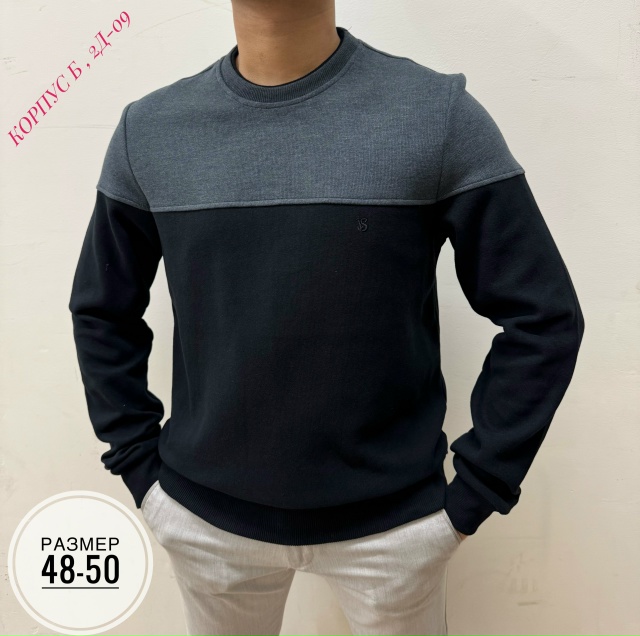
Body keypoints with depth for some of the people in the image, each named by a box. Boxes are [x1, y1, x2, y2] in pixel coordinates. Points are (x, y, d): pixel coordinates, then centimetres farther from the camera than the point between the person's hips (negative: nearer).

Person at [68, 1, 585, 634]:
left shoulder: (439, 113, -10)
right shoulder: (147, 130, -2)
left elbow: (543, 316, -7)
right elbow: (101, 311, 7)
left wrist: (473, 496, -8)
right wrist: (140, 470, 4)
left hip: (392, 522, -1)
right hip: (204, 518, 3)